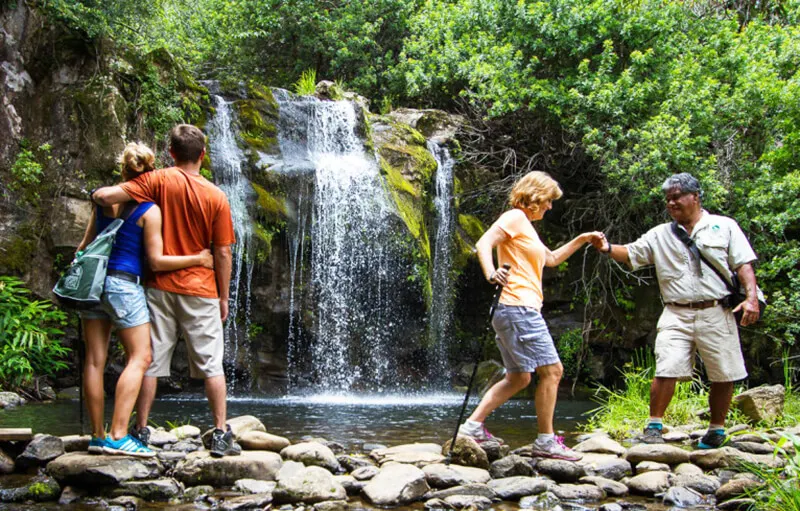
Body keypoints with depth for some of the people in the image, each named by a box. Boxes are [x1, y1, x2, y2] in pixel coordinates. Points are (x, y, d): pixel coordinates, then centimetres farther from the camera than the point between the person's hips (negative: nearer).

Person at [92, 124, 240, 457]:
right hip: (200, 291, -1)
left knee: (150, 361, 9)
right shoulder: (216, 197, -5)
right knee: (211, 365, 5)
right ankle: (221, 435, 4)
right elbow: (222, 253, -4)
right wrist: (224, 297, 6)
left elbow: (104, 196, -15)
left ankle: (141, 431, 13)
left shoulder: (158, 181, -5)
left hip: (160, 287, 1)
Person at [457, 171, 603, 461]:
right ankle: (546, 441, -3)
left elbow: (552, 259, 37)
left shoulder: (526, 227, 25)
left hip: (524, 311, 11)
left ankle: (473, 426, 11)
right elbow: (483, 243, -18)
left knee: (518, 378, 12)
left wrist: (581, 240, 31)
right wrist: (490, 273, -35)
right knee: (552, 370, -8)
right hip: (517, 307, -11)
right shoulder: (515, 217, -5)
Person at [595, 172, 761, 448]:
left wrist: (752, 297, -10)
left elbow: (744, 264, 3)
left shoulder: (725, 226, 7)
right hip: (676, 315, 1)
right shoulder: (659, 234, 13)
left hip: (716, 313, -1)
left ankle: (717, 429, 22)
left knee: (723, 376, 5)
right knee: (666, 371, -11)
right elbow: (631, 253, 8)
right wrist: (608, 248, -12)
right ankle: (654, 425, 0)